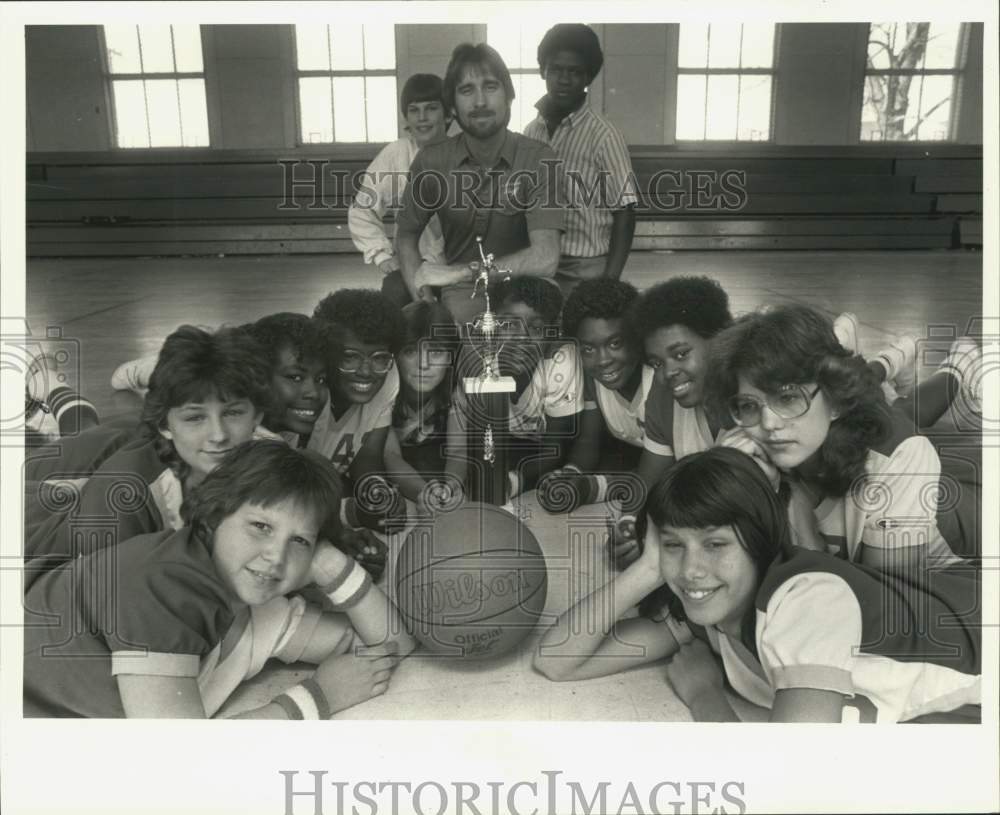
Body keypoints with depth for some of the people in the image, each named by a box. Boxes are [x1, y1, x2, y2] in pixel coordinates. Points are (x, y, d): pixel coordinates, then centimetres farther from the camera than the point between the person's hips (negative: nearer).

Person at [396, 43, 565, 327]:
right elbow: (406, 234, 8)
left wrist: (458, 272, -23)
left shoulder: (538, 159, -12)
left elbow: (545, 259, -22)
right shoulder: (431, 161, -4)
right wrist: (425, 305, -8)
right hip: (461, 296, 0)